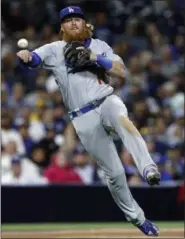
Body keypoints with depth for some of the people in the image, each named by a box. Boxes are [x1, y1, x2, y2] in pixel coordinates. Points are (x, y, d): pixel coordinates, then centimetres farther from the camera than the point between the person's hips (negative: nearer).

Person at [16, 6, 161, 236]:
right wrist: (24, 55, -33)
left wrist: (94, 57, -10)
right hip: (83, 118, -1)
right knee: (114, 172, -1)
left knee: (123, 120, -38)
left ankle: (148, 168, -46)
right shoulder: (55, 49, 7)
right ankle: (136, 217, 15)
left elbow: (121, 71, 2)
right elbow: (33, 58, -9)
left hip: (107, 102, 1)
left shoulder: (99, 46, 11)